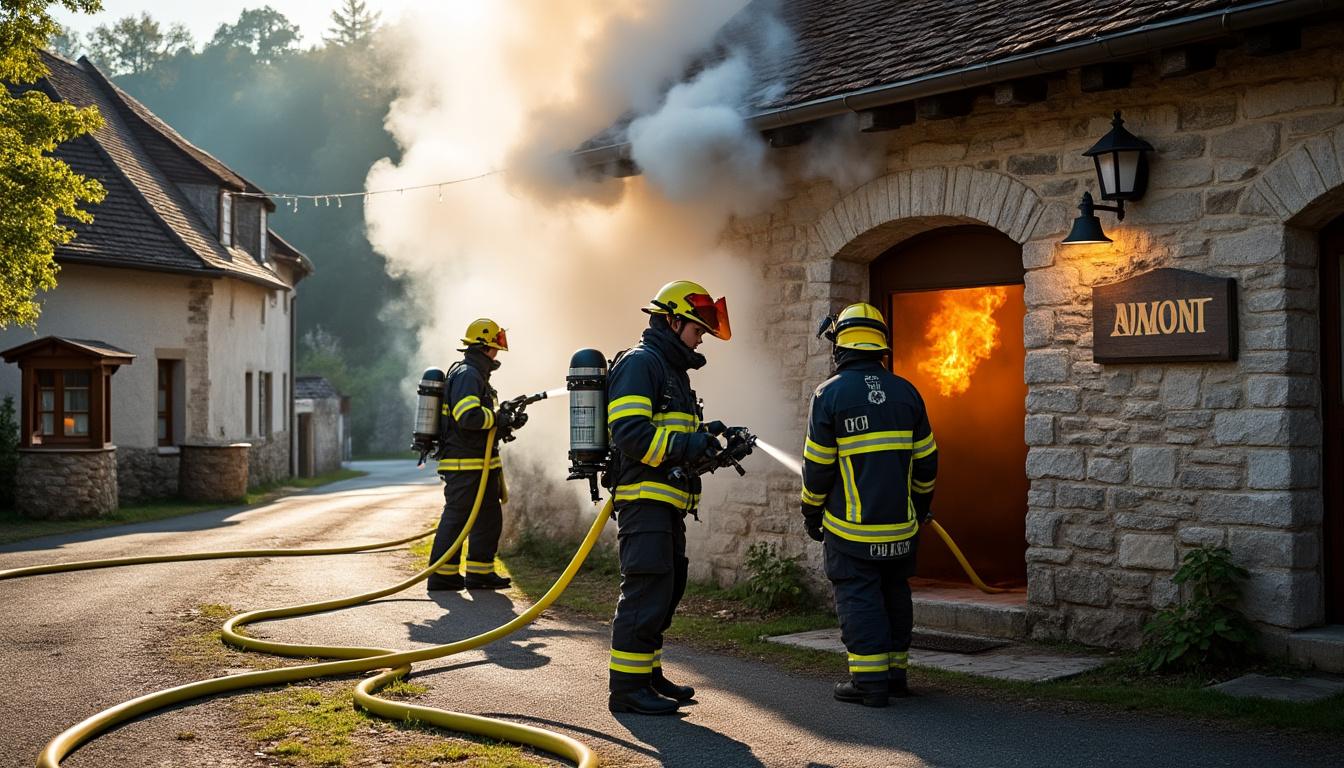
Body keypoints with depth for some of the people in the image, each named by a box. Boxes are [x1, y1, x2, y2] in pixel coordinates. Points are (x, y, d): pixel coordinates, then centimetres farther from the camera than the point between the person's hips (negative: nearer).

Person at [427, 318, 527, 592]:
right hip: (465, 464, -11)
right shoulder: (467, 375, -15)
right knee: (456, 518, -5)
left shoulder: (476, 374, 20)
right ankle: (442, 576, 0)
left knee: (488, 518, 13)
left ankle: (480, 573, 19)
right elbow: (469, 416, -27)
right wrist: (499, 418, -14)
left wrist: (508, 421, 11)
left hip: (480, 464, 11)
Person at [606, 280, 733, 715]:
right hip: (644, 499, -11)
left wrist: (703, 436, 7)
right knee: (645, 593, -11)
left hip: (667, 504, 11)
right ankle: (627, 688, -6)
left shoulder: (673, 370, 23)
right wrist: (689, 444, -19)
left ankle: (648, 675, 25)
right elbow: (630, 433, -21)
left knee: (666, 591, 15)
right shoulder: (639, 364, -10)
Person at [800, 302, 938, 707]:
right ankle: (896, 672, 24)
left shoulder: (830, 393, -9)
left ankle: (869, 681, -1)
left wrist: (811, 511, 5)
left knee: (858, 598, 1)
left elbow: (817, 464, -8)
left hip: (851, 526, -4)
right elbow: (926, 458, 8)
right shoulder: (906, 392, 3)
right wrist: (922, 504, 22)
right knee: (894, 594, 16)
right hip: (900, 523, 5)